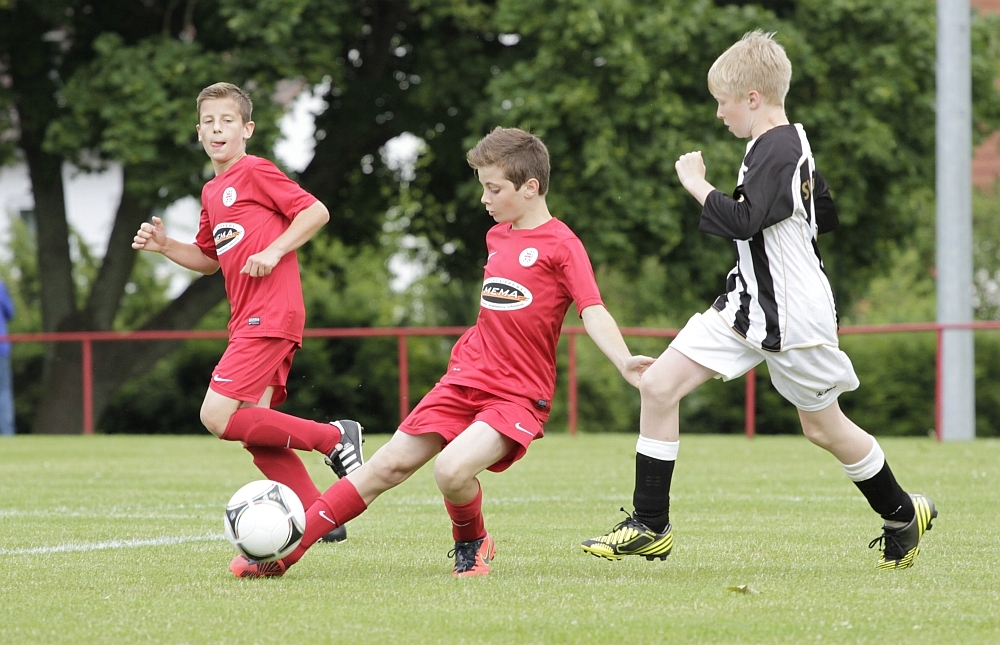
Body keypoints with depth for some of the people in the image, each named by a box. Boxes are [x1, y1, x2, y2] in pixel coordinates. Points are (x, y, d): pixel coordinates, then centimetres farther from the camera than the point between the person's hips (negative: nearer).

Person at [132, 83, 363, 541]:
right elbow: (209, 259, 30)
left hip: (270, 314, -9)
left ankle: (334, 438, -8)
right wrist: (164, 246, 14)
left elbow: (316, 211, -8)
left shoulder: (255, 172, -5)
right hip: (248, 320, 9)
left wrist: (274, 251, -17)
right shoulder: (211, 193, 20)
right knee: (255, 431, 3)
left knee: (218, 417, -16)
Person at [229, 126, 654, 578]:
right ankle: (284, 550, 5)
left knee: (452, 470, -28)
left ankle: (473, 545, 3)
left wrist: (624, 362, -35)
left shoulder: (561, 245, -11)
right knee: (389, 464, 2)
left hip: (518, 397, -7)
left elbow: (594, 313, -20)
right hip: (466, 379, 7)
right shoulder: (497, 236, 12)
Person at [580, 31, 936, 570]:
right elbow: (827, 214, 22)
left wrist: (697, 185, -20)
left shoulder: (777, 152, -19)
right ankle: (650, 526, 1)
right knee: (658, 385, -2)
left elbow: (741, 222, -31)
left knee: (823, 428, 6)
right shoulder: (789, 144, 11)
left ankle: (903, 515, 29)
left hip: (794, 317, -10)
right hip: (747, 303, 10)